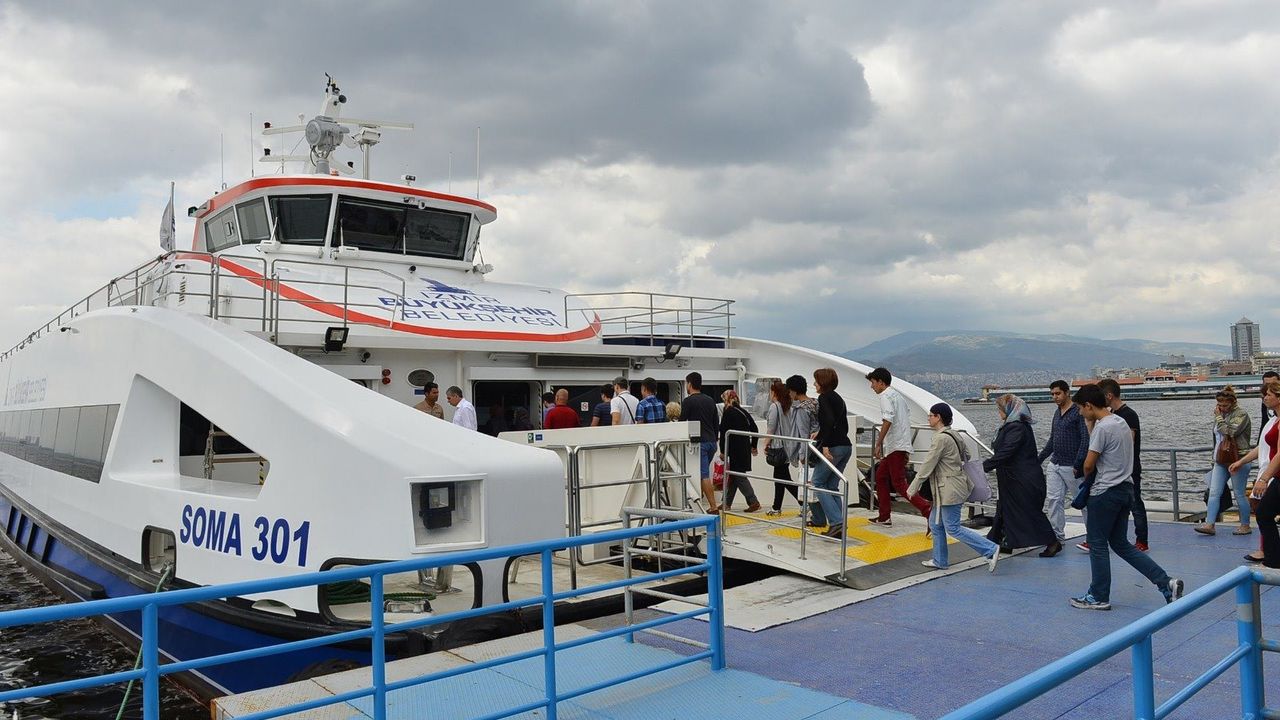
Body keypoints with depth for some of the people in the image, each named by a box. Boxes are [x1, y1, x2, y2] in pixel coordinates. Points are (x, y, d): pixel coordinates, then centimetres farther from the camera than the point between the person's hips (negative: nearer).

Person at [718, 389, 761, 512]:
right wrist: (753, 445, 23)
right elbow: (755, 429, 14)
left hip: (735, 449, -7)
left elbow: (724, 433, -12)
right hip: (745, 448, 8)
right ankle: (727, 503, 19)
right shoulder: (744, 412, 11)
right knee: (733, 475, 13)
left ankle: (753, 501, -10)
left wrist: (722, 451, -5)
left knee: (738, 476, -3)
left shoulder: (728, 413, -9)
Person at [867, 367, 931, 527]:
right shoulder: (899, 395, 20)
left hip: (896, 446, -10)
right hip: (902, 445, 10)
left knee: (899, 484, -10)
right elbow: (907, 417, 22)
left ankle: (927, 510, -19)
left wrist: (878, 443, -22)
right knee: (880, 476, 16)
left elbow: (888, 420, -23)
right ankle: (884, 516, 17)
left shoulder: (886, 395, -9)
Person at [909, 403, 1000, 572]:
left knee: (953, 528, -4)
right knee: (935, 524, 16)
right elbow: (966, 456, 20)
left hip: (950, 490, -10)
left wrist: (914, 488, -12)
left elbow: (928, 465, -18)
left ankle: (991, 550, -2)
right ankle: (939, 561, 23)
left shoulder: (941, 438, -20)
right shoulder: (953, 435, 10)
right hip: (945, 489, 10)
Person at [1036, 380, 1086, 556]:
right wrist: (1038, 460, 21)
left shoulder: (1078, 412, -10)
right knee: (1053, 500, -2)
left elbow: (1086, 440, -16)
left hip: (1071, 467, -7)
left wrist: (1078, 465, -20)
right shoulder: (1057, 414, 14)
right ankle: (1056, 539, 0)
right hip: (1055, 465, 7)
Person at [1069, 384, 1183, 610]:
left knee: (1097, 544, 3)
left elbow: (1089, 465, -15)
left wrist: (1086, 477, 7)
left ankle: (1099, 597, 12)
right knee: (1121, 544, 16)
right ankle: (1166, 583, 9)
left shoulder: (1102, 427, -18)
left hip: (1105, 492, -9)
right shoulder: (1121, 422, 11)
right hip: (1125, 488, 9)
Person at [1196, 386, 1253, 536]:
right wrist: (1215, 458, 23)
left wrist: (1218, 417, -13)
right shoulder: (1222, 414, 14)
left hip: (1238, 460, -7)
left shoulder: (1241, 414, -9)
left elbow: (1229, 432, -24)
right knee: (1214, 492, -2)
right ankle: (1210, 524, -5)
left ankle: (1245, 525, 15)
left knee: (1239, 494, 2)